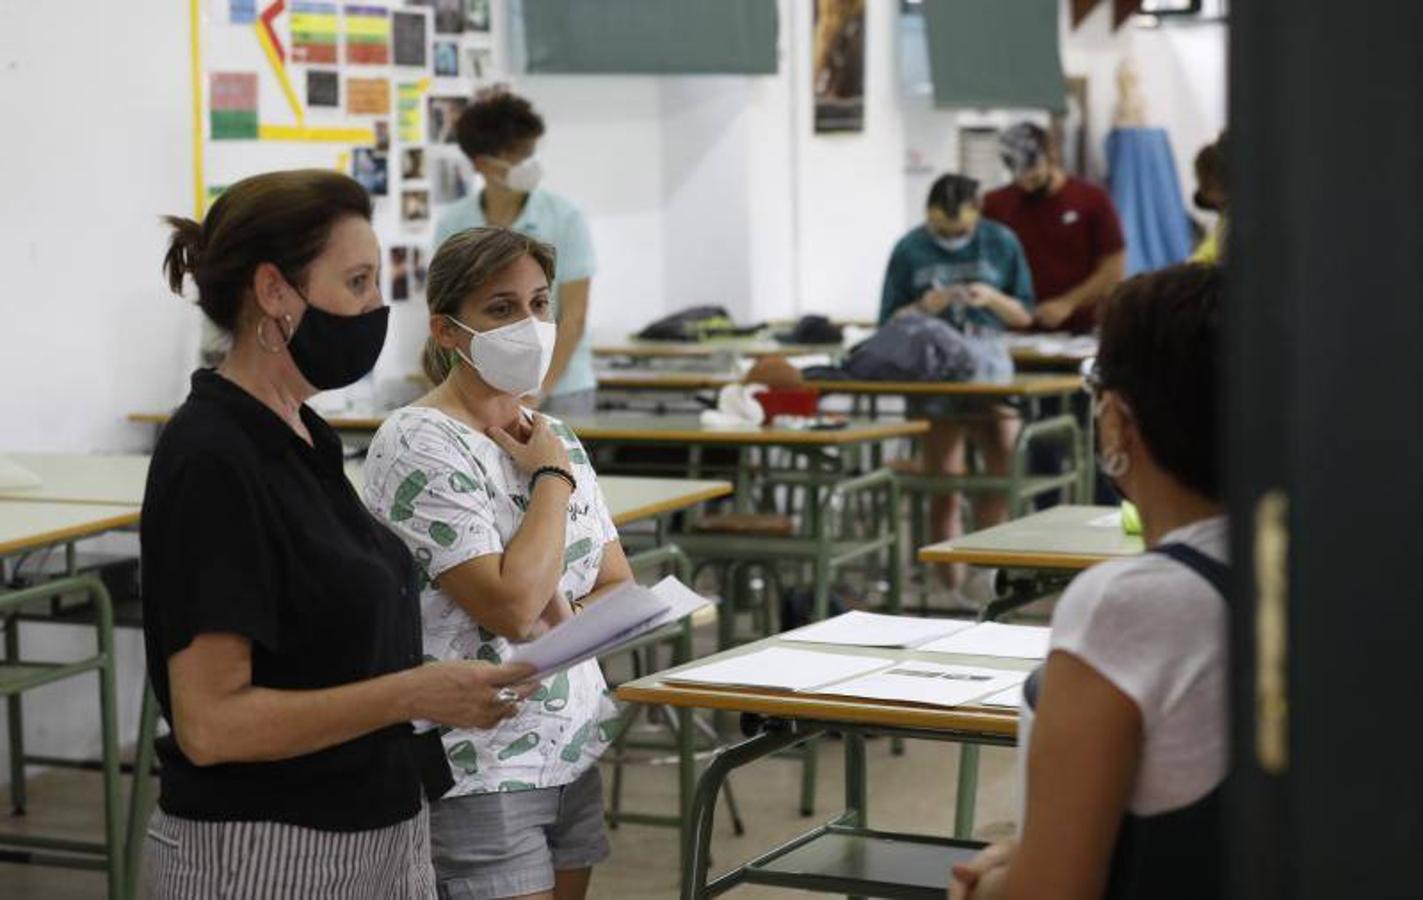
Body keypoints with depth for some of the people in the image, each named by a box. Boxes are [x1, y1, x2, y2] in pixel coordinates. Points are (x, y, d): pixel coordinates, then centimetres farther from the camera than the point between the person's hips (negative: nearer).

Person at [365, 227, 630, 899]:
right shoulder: (418, 445, -13)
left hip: (570, 754, 7)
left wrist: (569, 620, -7)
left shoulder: (551, 437, 11)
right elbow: (511, 604, -21)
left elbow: (620, 588, 14)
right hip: (475, 772, -7)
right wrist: (553, 478, -10)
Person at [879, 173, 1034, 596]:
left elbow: (1024, 314, 8)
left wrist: (993, 299, -12)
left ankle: (984, 568, 3)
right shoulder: (910, 250, 3)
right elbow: (890, 322, 6)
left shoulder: (1001, 243, 5)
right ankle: (951, 587, 8)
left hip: (988, 364, 0)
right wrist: (924, 308, -14)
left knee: (1008, 475, -12)